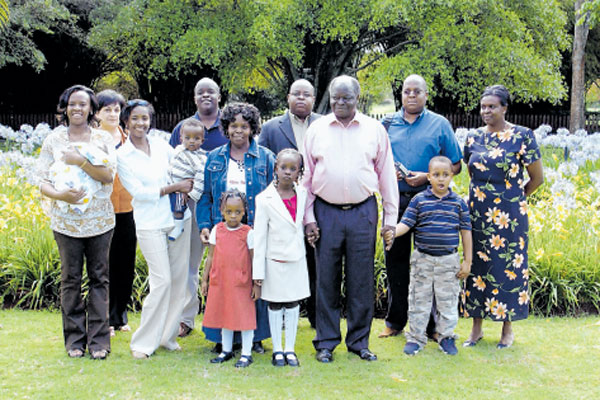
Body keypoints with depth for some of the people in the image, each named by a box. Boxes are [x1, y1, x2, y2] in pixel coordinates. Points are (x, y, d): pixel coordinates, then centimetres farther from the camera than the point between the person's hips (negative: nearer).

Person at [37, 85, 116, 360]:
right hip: (66, 220, 0)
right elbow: (43, 182, 1)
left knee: (99, 278, 3)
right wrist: (61, 195, -19)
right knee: (70, 279, 4)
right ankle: (74, 339, 15)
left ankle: (98, 340, 10)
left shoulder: (103, 138, 3)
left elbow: (108, 176, -9)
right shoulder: (54, 140, 4)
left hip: (99, 220, 0)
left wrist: (79, 160, -19)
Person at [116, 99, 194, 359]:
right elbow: (138, 192, -10)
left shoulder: (160, 144, 7)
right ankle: (143, 342, 2)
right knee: (162, 281, -11)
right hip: (149, 224, -5)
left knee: (178, 277, 6)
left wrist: (186, 186, 4)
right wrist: (174, 188, -12)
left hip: (178, 217, 5)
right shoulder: (122, 155, -5)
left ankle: (167, 335, 20)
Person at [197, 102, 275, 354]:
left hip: (256, 231, -1)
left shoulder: (265, 158, 5)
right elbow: (206, 196, 14)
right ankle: (223, 337, 12)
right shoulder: (214, 158, 11)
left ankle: (255, 336, 13)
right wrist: (204, 225, 3)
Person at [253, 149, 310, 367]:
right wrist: (258, 270, -11)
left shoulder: (303, 195, 0)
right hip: (275, 261, -3)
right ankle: (277, 350, 18)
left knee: (293, 304, 10)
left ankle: (290, 349, 19)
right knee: (275, 305, 7)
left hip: (297, 260, 4)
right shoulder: (265, 199, -11)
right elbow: (259, 236, -10)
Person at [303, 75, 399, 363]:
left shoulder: (374, 129, 6)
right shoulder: (317, 129, 6)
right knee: (326, 279, 3)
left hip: (363, 212, 0)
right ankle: (326, 342, 14)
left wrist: (390, 217, 5)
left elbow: (386, 174, 9)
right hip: (326, 212, 0)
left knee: (361, 280, 4)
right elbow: (307, 175, 9)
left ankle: (359, 341, 16)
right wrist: (308, 217, 2)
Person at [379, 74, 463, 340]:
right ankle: (395, 321, 19)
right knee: (395, 260, 7)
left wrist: (427, 176, -11)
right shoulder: (388, 124, 12)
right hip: (395, 199, 2)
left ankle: (431, 325, 10)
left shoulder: (439, 124, 5)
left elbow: (455, 166, 4)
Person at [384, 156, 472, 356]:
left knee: (448, 302, 9)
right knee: (419, 301, 7)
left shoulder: (459, 203, 1)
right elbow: (406, 223, -6)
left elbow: (466, 232, 4)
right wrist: (392, 232, -28)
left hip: (449, 260, 0)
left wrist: (467, 261, 2)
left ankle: (447, 337, 23)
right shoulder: (419, 200, -2)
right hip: (422, 260, 0)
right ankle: (415, 338, 19)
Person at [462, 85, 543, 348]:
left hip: (508, 217, -4)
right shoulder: (473, 137, 7)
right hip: (478, 214, 4)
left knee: (508, 266, 2)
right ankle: (477, 328, 19)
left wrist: (514, 199, 6)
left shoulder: (522, 136, -6)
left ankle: (508, 328, 16)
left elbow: (537, 178, -1)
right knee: (477, 266, 8)